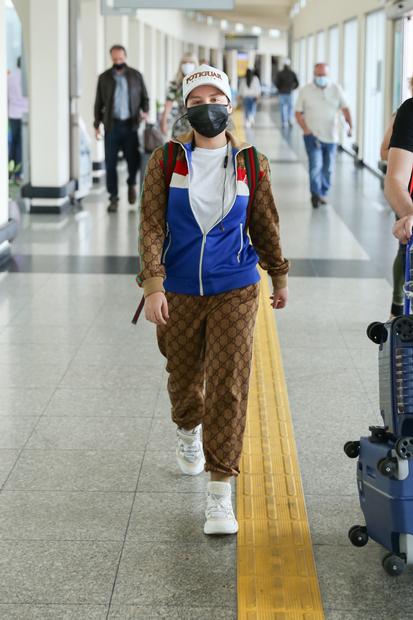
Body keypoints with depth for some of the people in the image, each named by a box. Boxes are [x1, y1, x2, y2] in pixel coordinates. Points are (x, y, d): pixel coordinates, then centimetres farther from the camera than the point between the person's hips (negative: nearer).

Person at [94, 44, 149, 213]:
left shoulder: (136, 76, 6)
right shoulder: (104, 78, 6)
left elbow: (144, 97, 12)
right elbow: (99, 103, 10)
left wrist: (145, 111, -8)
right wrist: (97, 125, 6)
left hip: (131, 125, 0)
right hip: (112, 125, 0)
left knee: (133, 160, -2)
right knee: (110, 163, -1)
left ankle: (131, 184, 30)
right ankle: (113, 198, 8)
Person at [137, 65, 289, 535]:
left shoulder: (251, 164, -2)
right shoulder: (166, 160, -5)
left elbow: (265, 224, 10)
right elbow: (151, 225, -10)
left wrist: (279, 277, 20)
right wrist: (153, 286, -21)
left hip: (234, 291, -1)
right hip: (179, 291, 1)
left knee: (229, 388, -8)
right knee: (184, 377, 19)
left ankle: (219, 492, -1)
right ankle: (188, 431, 53)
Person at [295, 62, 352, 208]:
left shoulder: (336, 89, 4)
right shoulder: (305, 91, 0)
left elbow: (345, 108, 6)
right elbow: (298, 113, 2)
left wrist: (349, 125, -10)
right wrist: (306, 130, -11)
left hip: (331, 136, 3)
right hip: (313, 135, -3)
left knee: (328, 168, 8)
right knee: (316, 165, -18)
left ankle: (323, 194, 22)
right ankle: (316, 194, -17)